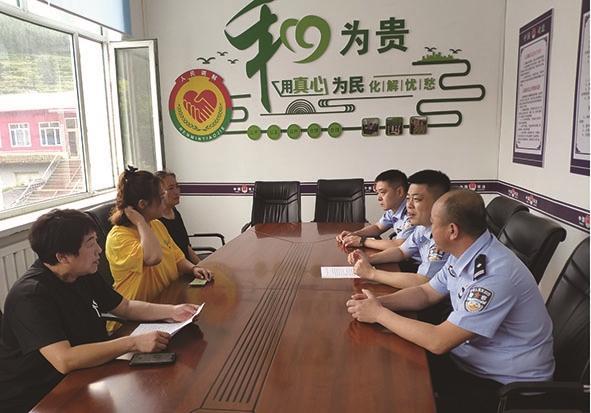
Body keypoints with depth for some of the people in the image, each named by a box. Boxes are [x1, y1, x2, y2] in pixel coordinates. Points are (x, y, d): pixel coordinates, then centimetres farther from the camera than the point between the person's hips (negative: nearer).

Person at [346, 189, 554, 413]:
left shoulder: (495, 273, -31)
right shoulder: (463, 255, -4)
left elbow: (438, 342, -30)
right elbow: (426, 293, 9)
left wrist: (379, 314, -20)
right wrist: (378, 301, -9)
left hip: (506, 384, -7)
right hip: (471, 358, 7)